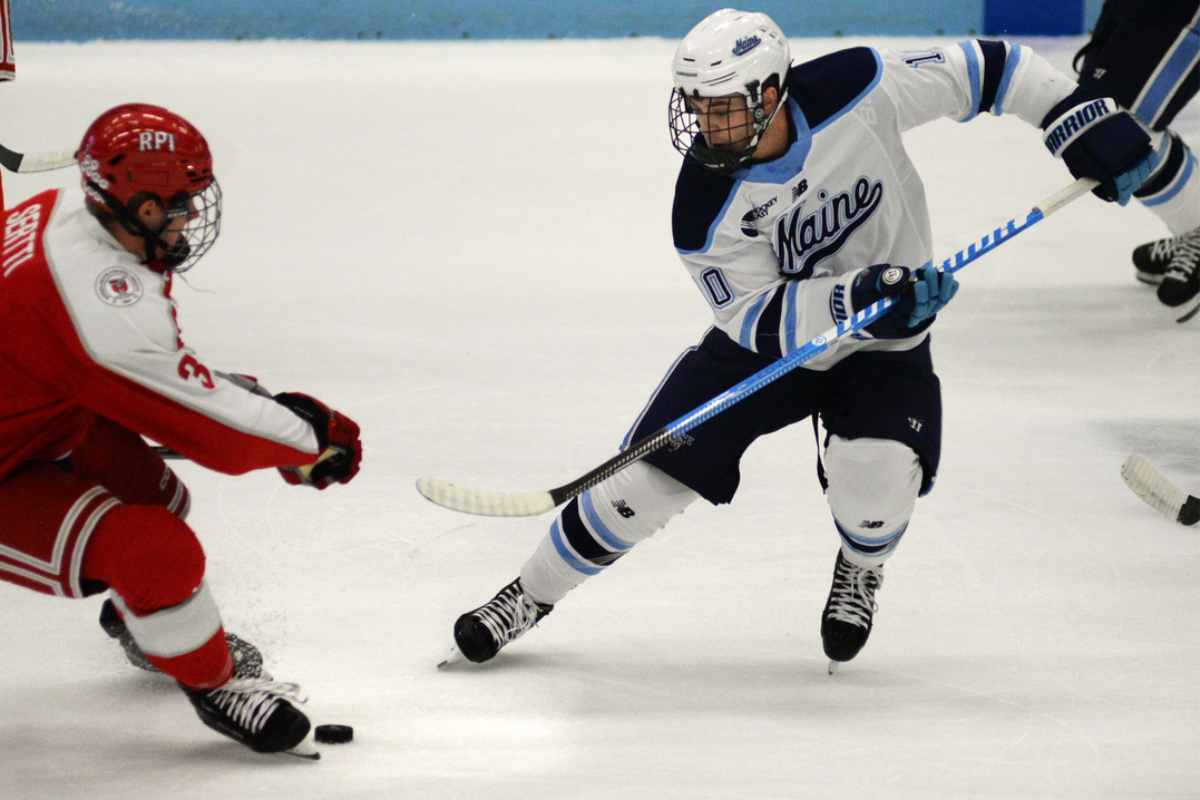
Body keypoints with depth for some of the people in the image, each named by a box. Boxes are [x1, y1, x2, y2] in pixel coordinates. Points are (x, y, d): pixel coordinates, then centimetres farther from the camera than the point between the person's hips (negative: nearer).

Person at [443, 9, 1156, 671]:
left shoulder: (858, 90, -25)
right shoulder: (706, 206, -25)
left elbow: (978, 70, -13)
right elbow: (761, 319, -24)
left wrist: (1085, 124, -16)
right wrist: (861, 296, -39)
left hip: (885, 343, 0)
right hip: (766, 343, 0)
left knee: (877, 469, -27)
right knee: (651, 472, -6)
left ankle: (862, 571, 10)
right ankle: (530, 595, 17)